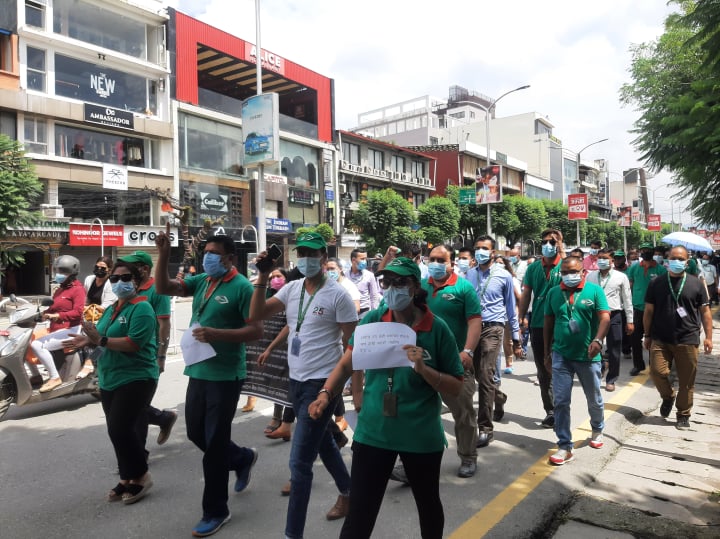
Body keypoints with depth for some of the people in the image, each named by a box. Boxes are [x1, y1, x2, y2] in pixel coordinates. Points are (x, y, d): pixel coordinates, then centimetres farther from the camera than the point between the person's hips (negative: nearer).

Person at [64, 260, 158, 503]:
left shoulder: (141, 308, -13)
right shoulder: (110, 309, 14)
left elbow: (134, 343, -24)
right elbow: (106, 340, 18)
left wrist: (100, 340, -23)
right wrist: (88, 340, 0)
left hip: (135, 379, -9)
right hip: (109, 381, 9)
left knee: (120, 429, -12)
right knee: (118, 430, 13)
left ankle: (141, 476, 8)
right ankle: (126, 479, 27)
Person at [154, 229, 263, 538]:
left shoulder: (241, 287, -14)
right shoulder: (201, 281, 7)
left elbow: (256, 331, -17)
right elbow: (163, 288, 5)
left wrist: (216, 333, -25)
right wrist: (163, 254, -7)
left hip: (224, 376, -7)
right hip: (198, 371, 8)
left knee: (214, 444, 3)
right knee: (196, 433, 19)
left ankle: (215, 512, 22)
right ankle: (243, 458, 44)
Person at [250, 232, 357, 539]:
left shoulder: (337, 295, -13)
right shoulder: (291, 288, 3)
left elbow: (352, 344, -10)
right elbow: (256, 315, -3)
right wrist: (263, 277, -12)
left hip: (322, 383, -7)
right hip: (296, 380, 7)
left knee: (299, 461, -5)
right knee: (323, 444, 24)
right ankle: (348, 492, 48)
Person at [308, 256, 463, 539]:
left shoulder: (437, 328, -11)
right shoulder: (372, 320, -5)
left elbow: (456, 388, -7)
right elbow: (346, 364, 1)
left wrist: (424, 369, -24)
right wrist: (325, 393, -16)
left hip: (421, 436, 0)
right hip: (372, 433, 1)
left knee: (428, 505, 24)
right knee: (359, 516, 5)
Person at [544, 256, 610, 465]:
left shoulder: (594, 290, -4)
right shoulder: (553, 293, 3)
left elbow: (605, 318, -11)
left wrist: (597, 340, -29)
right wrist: (547, 352, 9)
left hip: (588, 356, -1)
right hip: (561, 356, 1)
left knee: (594, 400, 18)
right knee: (561, 402, -2)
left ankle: (597, 430, 46)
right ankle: (565, 446, 7)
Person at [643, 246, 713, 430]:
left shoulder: (696, 283, 5)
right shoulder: (657, 283, 5)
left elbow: (705, 312, 7)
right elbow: (648, 311, 8)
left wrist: (708, 337, 0)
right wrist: (647, 336, 8)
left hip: (688, 340, 0)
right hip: (660, 339, 0)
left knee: (687, 381, 5)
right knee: (657, 371, -10)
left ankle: (683, 415, 22)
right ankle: (668, 396, 21)